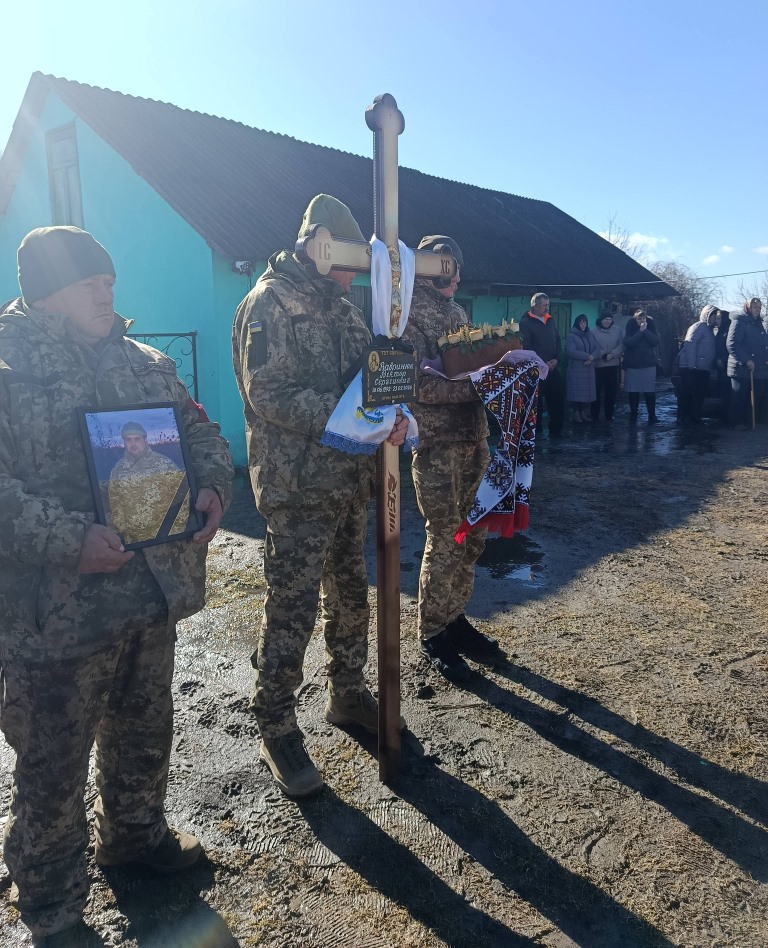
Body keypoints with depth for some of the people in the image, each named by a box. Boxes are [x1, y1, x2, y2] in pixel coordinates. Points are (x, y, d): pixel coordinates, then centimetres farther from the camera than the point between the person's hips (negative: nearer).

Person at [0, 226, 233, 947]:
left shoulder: (143, 364, 8)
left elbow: (200, 431, 13)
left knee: (144, 733, 24)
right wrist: (66, 538, -28)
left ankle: (135, 832, 51)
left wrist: (211, 487, -7)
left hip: (154, 591, 6)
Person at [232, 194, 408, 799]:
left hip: (350, 481, 8)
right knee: (292, 609, -1)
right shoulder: (271, 303, -10)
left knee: (351, 595, 17)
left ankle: (348, 695, 36)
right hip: (297, 487, -8)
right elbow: (269, 393, -20)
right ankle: (277, 727, 16)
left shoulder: (342, 307, 15)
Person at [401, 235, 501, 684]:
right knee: (445, 540, -1)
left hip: (473, 438, 8)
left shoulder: (456, 311, 16)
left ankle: (455, 618, 28)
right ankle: (433, 634, 15)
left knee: (473, 535, 12)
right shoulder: (410, 313, -8)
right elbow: (420, 384, -18)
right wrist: (474, 386, -23)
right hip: (436, 444, -8)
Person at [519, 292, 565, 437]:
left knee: (558, 399, 5)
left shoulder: (550, 320, 15)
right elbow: (526, 347, -11)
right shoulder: (525, 322, -5)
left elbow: (558, 341, 16)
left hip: (553, 367, 6)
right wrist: (542, 364, -14)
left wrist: (556, 359, -1)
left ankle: (556, 430, 16)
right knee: (536, 401, 0)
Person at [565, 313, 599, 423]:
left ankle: (584, 412, 12)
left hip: (589, 369, 5)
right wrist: (587, 356, -16)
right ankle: (576, 413, 2)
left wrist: (592, 358, -15)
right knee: (577, 392, -6)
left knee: (588, 391, 3)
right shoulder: (571, 336, -3)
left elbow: (597, 349, 6)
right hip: (576, 369, -5)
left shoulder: (590, 335, 14)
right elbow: (571, 351, -16)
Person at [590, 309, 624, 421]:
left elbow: (621, 345, -1)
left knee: (612, 391, 8)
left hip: (613, 365, 3)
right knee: (597, 390, 1)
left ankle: (609, 414, 18)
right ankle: (594, 415, 10)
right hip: (598, 365, -3)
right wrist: (603, 355, -18)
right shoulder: (594, 331, -4)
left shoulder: (617, 330, 4)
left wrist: (612, 354, -15)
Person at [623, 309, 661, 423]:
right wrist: (640, 331, -18)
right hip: (632, 365, 0)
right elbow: (628, 342, -15)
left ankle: (652, 416, 5)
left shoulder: (651, 327, 4)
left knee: (650, 392, -2)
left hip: (649, 364, 0)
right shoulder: (630, 327, -1)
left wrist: (646, 331, -15)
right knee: (633, 392, 3)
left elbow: (656, 341, -8)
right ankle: (633, 415, 14)